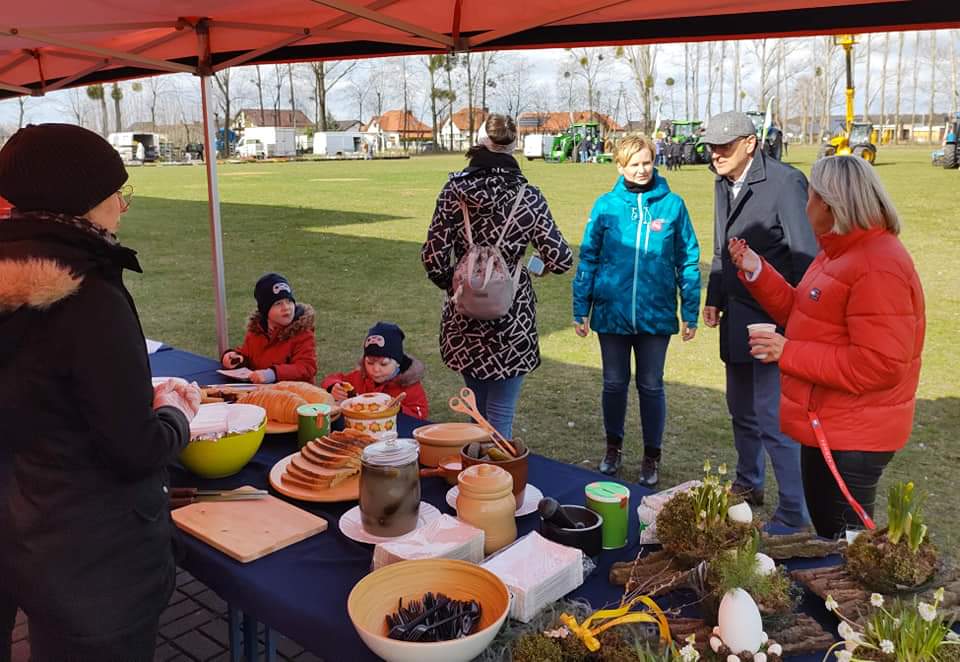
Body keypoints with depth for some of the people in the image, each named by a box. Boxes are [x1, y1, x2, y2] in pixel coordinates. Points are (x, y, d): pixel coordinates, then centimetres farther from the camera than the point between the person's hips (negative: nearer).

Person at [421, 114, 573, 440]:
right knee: (500, 414, 6)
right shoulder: (528, 197, -9)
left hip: (464, 317, 3)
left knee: (477, 409, 23)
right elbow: (560, 261, -11)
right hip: (511, 318, -3)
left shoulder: (454, 190, -3)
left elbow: (433, 257, -6)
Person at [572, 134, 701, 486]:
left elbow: (688, 261, 1)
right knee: (614, 383, 14)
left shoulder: (672, 205, -3)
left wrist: (690, 313, 0)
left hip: (655, 314, -1)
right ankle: (613, 447, 35)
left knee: (651, 386, 11)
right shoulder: (606, 205, -2)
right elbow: (588, 258, 3)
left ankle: (651, 457, 28)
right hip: (612, 312, 1)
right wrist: (580, 309, 1)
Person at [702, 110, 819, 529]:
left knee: (772, 418, -6)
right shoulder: (724, 183, 10)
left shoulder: (785, 183, -16)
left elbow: (807, 256, -17)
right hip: (738, 318, 9)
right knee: (742, 410, 20)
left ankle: (793, 514, 7)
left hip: (774, 318, -9)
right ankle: (748, 485, 39)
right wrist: (715, 298, 13)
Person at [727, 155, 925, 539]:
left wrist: (788, 353, -25)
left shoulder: (878, 269, -24)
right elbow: (804, 314, 15)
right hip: (826, 425, 10)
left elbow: (880, 365, -29)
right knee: (825, 528, 23)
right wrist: (756, 271, 4)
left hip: (852, 437, -10)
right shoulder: (840, 252, 9)